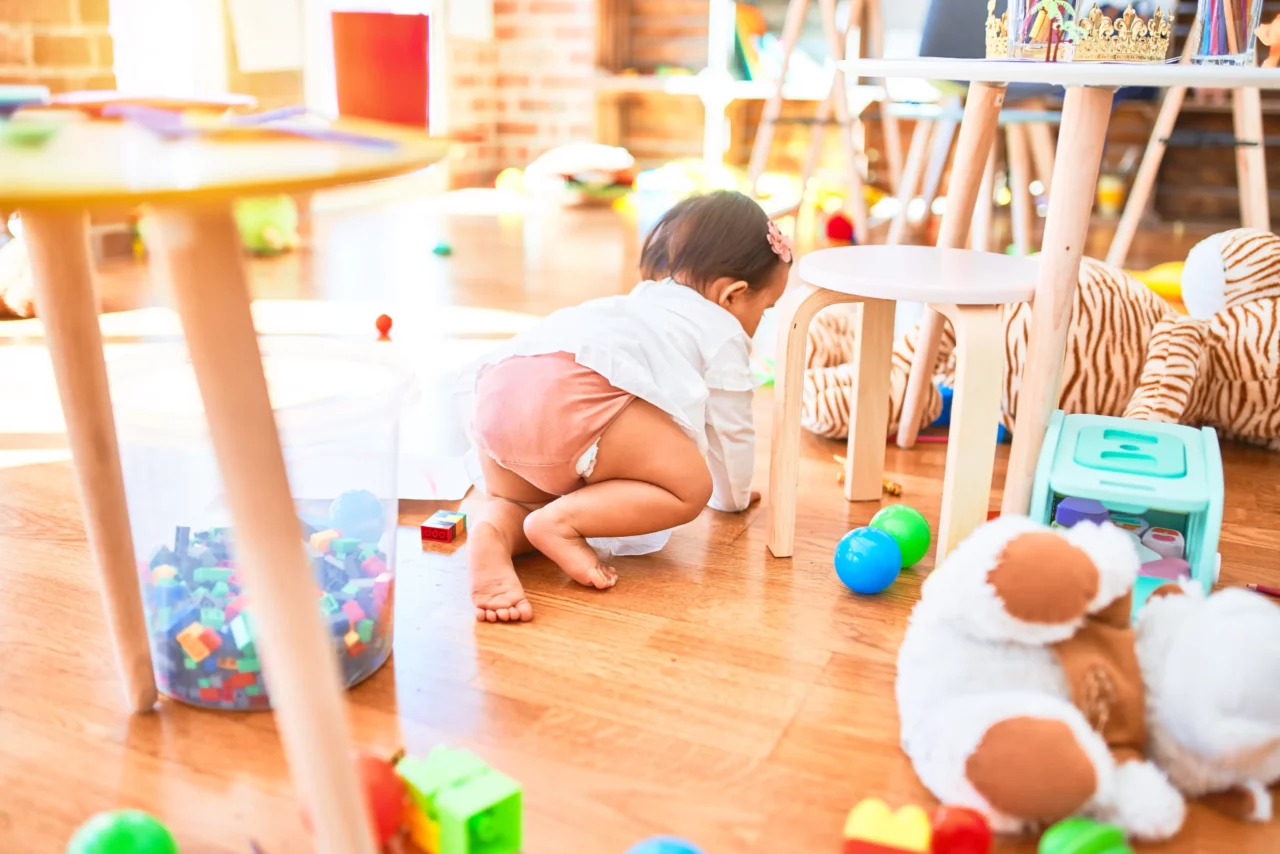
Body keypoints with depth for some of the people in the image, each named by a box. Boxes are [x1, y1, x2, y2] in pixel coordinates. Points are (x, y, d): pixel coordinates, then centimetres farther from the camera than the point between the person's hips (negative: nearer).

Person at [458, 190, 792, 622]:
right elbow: (729, 429, 26)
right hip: (577, 395, -7)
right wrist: (734, 496, 47)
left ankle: (490, 535, -8)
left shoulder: (641, 302, 45)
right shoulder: (723, 334, 21)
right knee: (691, 486, 2)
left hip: (501, 382, 8)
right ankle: (562, 522, -14)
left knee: (512, 502, 27)